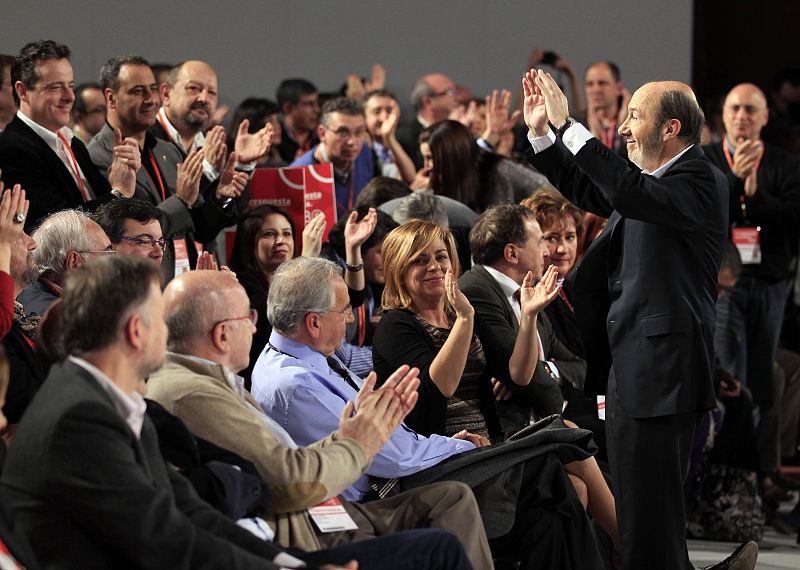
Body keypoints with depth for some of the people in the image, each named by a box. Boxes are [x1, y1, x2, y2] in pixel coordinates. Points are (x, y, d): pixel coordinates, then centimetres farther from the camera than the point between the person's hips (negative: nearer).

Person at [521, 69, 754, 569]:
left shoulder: (700, 181, -14)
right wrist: (541, 132, 15)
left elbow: (631, 193, -31)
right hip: (633, 364, 10)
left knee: (647, 499, -9)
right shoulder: (651, 179, 17)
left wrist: (569, 128, -30)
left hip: (660, 368, -10)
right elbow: (583, 189, 28)